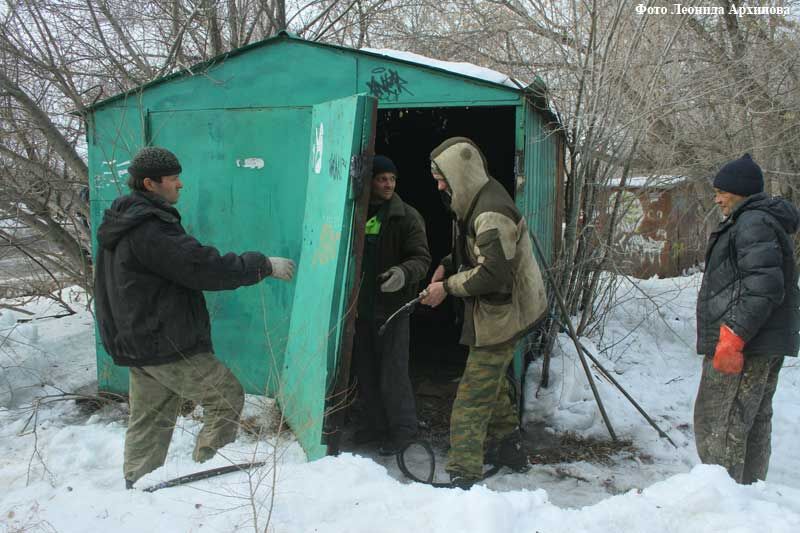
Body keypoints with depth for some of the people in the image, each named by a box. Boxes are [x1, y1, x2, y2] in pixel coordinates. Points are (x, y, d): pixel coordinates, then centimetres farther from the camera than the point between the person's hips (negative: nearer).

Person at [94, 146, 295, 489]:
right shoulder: (151, 229, -21)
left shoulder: (122, 224, 13)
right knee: (227, 396, 1)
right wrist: (264, 265, -15)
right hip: (169, 345, -10)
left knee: (149, 421, 17)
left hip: (138, 342, 10)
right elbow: (205, 267, -23)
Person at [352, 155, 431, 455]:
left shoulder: (407, 216, -6)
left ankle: (402, 428, 16)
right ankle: (375, 423, 30)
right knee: (365, 370, 15)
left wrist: (404, 273, -31)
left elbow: (421, 259, -9)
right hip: (361, 306, 5)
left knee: (392, 373, 0)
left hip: (392, 306, -5)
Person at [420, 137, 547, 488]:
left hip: (501, 314, -11)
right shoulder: (476, 200, 7)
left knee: (473, 396, -8)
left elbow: (493, 272, -29)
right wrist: (447, 266, 4)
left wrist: (448, 288, -20)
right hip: (498, 312, 11)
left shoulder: (492, 212, -26)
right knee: (492, 381, 25)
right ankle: (507, 446, 43)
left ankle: (463, 475, -2)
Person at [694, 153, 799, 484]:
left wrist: (732, 335, -26)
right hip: (767, 345, 11)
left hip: (741, 345, -11)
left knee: (718, 424, -7)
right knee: (755, 423, 16)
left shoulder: (754, 223, -13)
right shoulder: (766, 221, 20)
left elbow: (764, 286, -25)